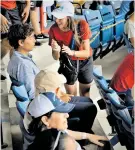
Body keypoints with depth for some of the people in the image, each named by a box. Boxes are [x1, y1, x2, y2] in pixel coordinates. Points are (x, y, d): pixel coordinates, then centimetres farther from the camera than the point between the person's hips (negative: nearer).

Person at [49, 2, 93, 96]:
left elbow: (87, 52, -25)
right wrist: (56, 50, -39)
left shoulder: (81, 26, -29)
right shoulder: (54, 30, -23)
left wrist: (71, 52, -43)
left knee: (85, 94, 18)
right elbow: (56, 58, -16)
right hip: (67, 63, 1)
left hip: (85, 62, -1)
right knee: (71, 95, 14)